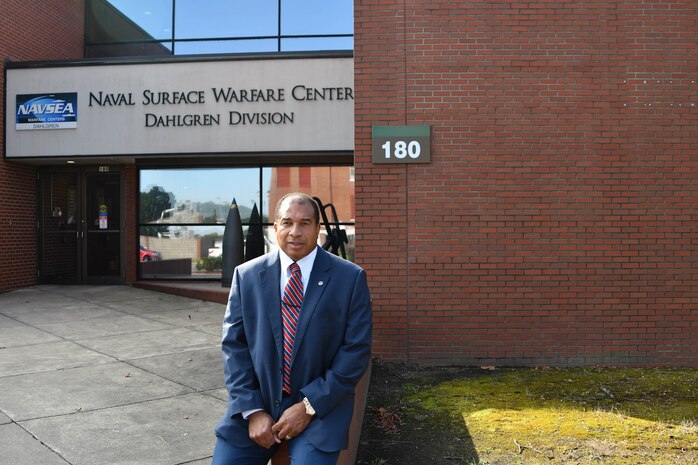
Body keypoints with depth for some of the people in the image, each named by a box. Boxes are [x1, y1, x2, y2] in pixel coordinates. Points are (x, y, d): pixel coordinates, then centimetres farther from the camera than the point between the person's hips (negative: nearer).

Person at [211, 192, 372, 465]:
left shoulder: (350, 278, -5)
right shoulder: (246, 276, 2)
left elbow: (356, 350, -7)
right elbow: (234, 345, 0)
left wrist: (309, 407, -13)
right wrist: (252, 411, -10)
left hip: (321, 404, -2)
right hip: (256, 401, 3)